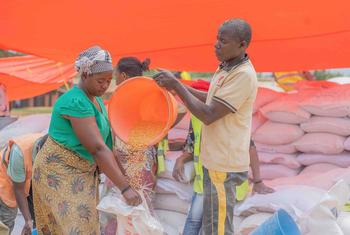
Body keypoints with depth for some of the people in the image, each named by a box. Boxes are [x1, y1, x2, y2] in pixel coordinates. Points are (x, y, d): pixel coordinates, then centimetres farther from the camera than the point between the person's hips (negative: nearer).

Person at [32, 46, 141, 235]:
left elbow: (103, 142, 8)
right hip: (59, 172, -9)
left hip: (82, 172, 9)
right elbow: (97, 149, -29)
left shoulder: (96, 99, 7)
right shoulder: (76, 102, -24)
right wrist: (125, 188, -30)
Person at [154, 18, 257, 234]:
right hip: (218, 159, 10)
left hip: (223, 164, -10)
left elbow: (208, 115, -23)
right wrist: (181, 86, 12)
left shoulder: (243, 75, -21)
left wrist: (176, 85, -17)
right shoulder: (228, 67, 9)